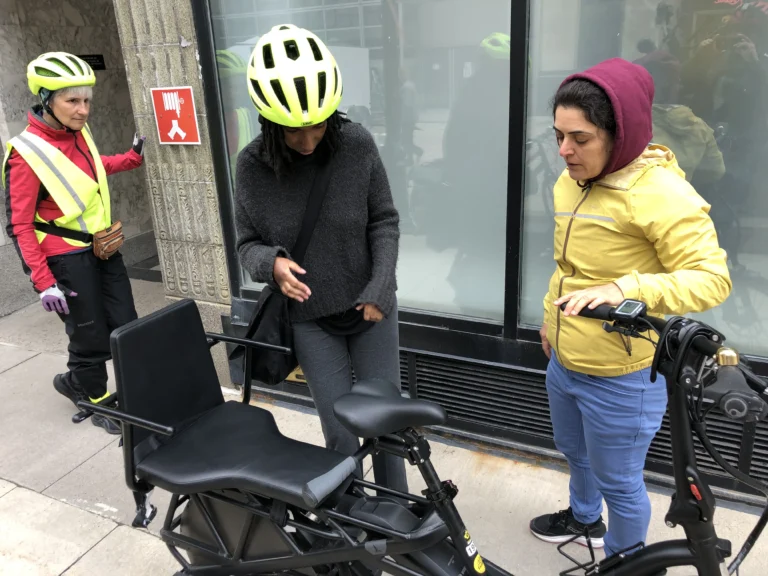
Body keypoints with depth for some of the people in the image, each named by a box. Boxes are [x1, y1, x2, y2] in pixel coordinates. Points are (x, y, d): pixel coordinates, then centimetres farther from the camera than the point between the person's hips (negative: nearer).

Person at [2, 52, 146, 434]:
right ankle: (98, 403, 28)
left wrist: (133, 158, 17)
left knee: (127, 327, 10)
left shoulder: (78, 132, 1)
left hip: (103, 248, 7)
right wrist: (43, 281, -21)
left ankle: (74, 383, 32)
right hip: (67, 258, -7)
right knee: (91, 338, 3)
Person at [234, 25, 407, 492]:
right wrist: (272, 263, -24)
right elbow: (248, 243, -2)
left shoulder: (357, 144, -13)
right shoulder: (253, 166, -11)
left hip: (371, 309, 0)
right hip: (310, 319, 0)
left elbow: (384, 221, -5)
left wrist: (381, 288, -16)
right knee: (340, 432, 5)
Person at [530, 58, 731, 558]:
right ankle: (584, 517, 58)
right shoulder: (572, 181, 3)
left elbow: (713, 278, -25)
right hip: (563, 362, 8)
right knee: (575, 452, 29)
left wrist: (626, 288, -40)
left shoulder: (662, 193, -22)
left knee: (618, 482, 12)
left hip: (620, 377, -8)